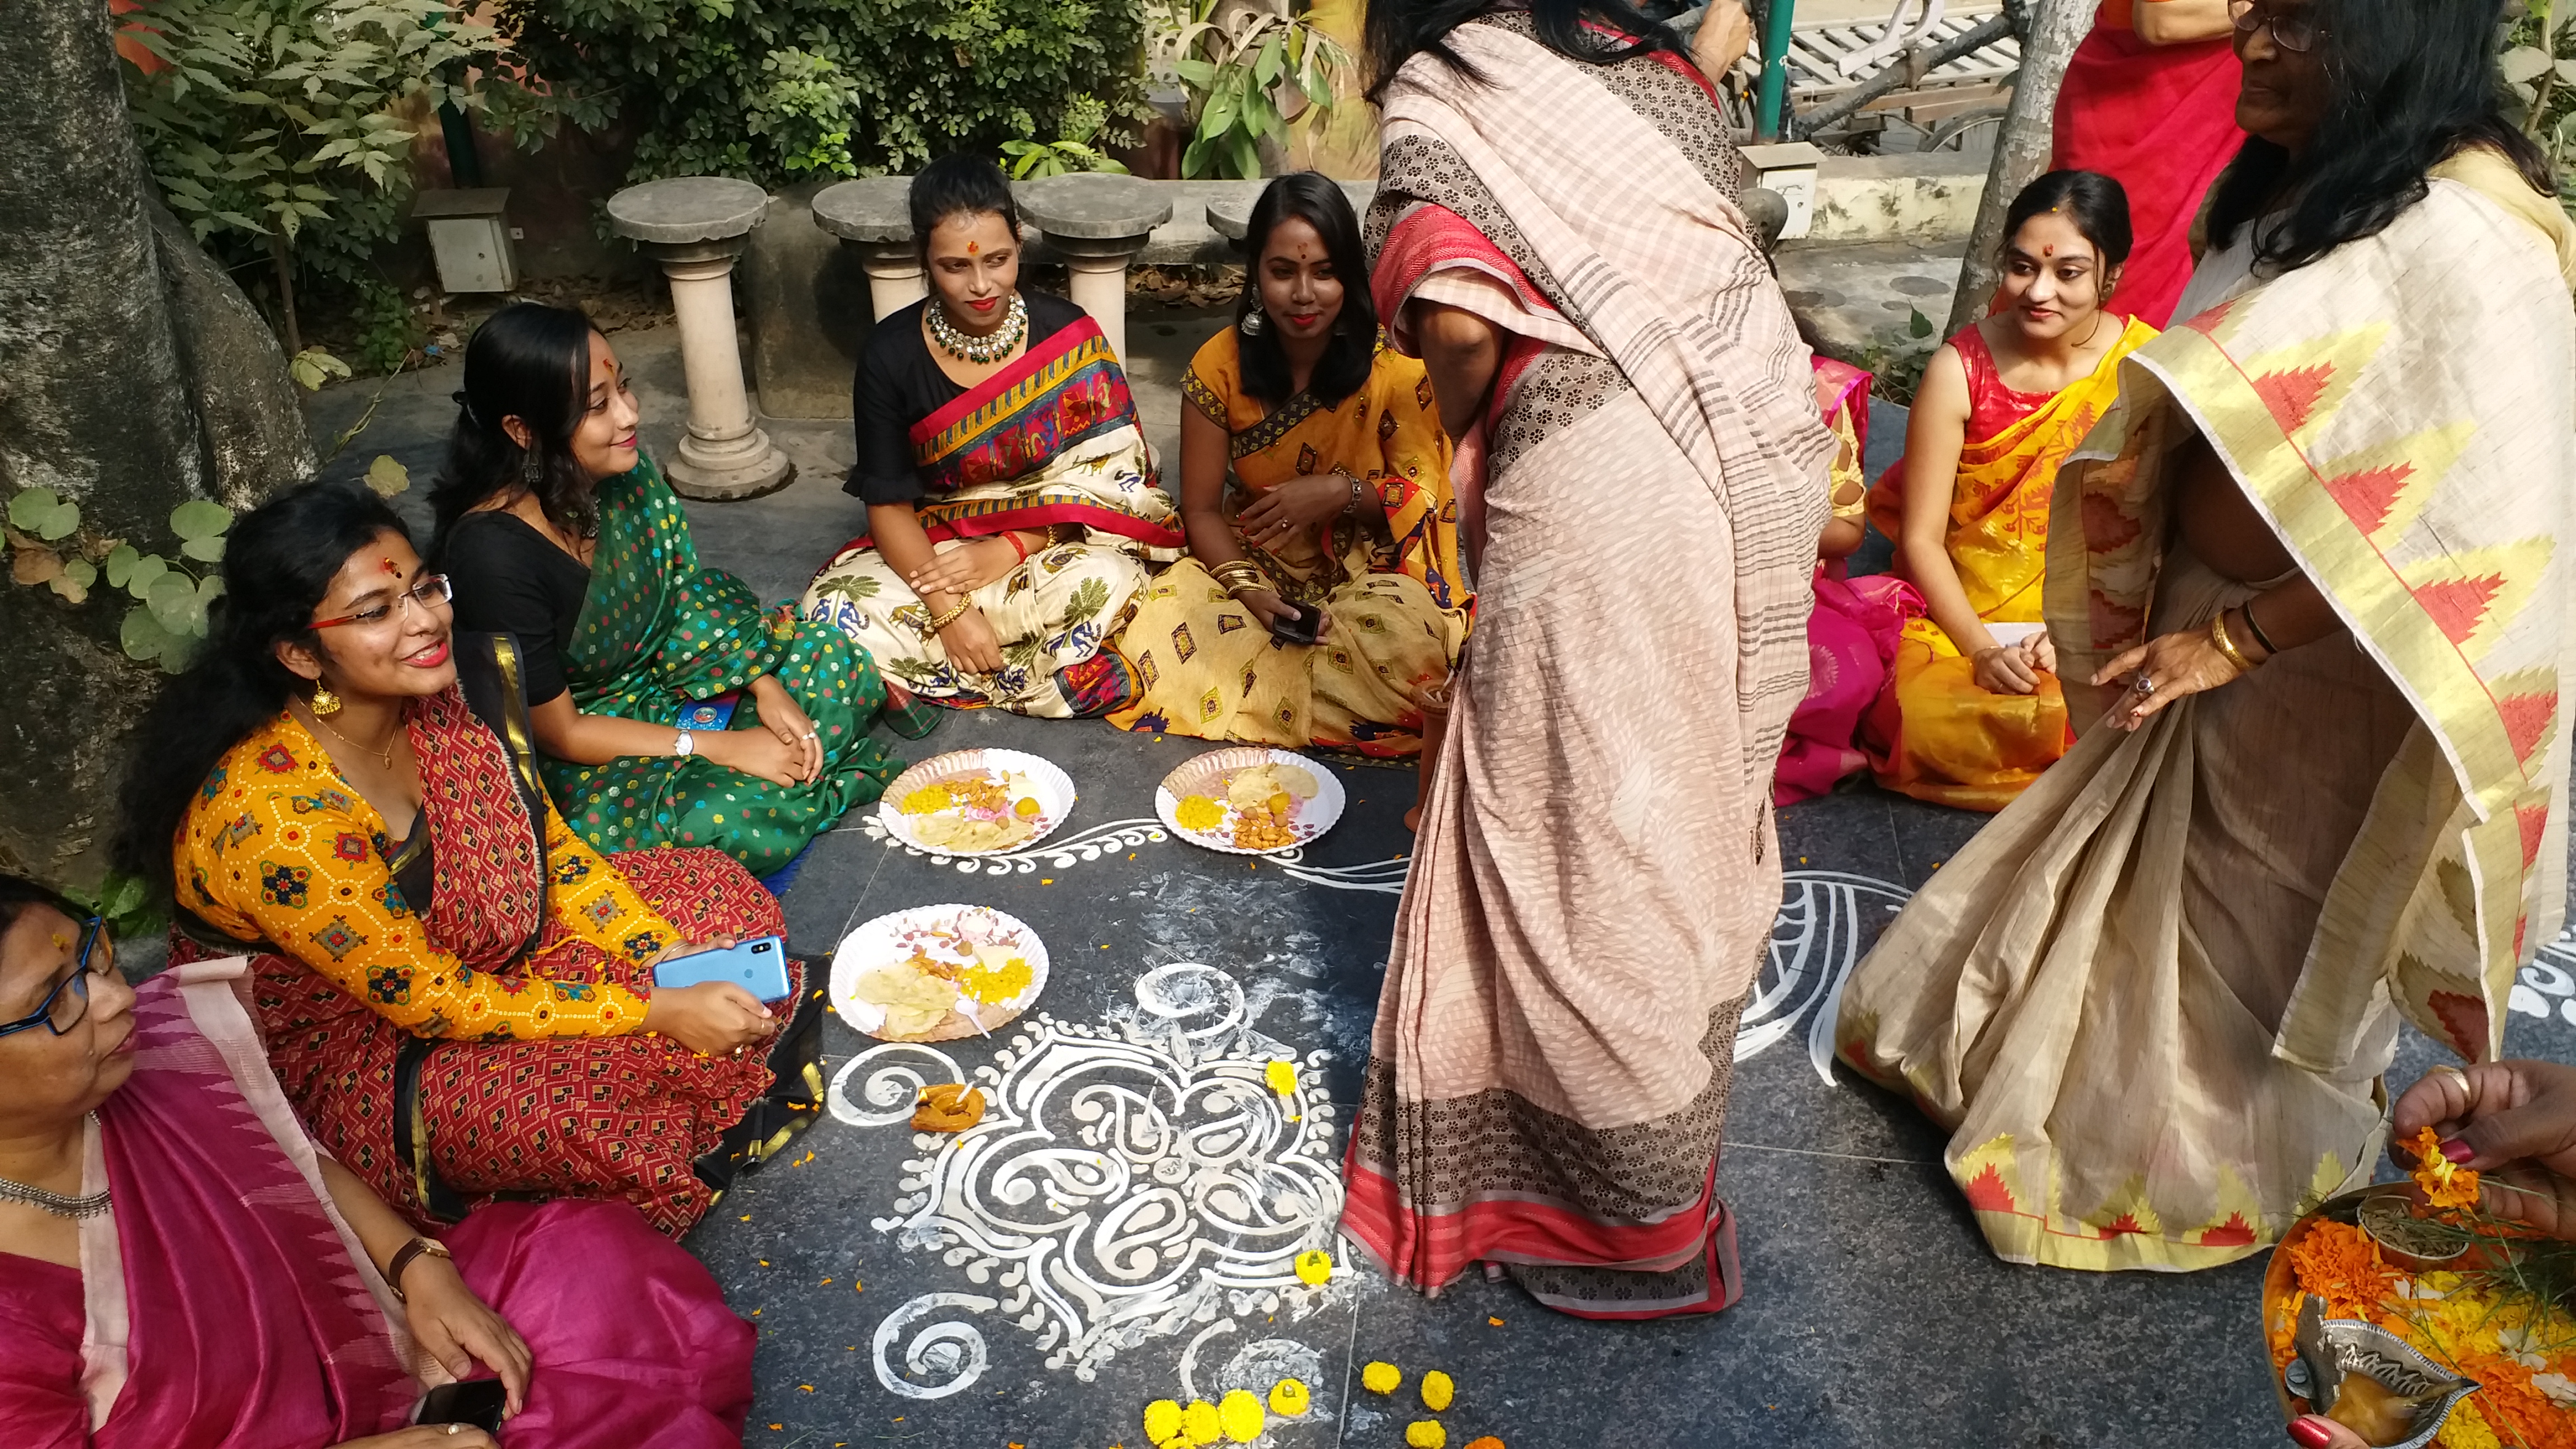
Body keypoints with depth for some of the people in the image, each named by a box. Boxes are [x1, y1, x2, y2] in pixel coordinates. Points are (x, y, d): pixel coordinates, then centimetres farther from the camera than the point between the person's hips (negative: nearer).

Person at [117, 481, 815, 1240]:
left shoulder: (450, 693, -12)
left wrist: (666, 956, -13)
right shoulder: (271, 816, -33)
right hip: (350, 1057, -7)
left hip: (485, 955, 8)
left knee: (720, 891, 2)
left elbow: (554, 846, 1)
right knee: (594, 1102, -32)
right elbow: (433, 1003, -27)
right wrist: (656, 1013, -26)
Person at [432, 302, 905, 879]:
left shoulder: (624, 471, -11)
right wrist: (723, 749, -23)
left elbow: (692, 595, 3)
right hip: (573, 765, -7)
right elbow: (558, 732, -22)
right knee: (737, 820, -31)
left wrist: (767, 690, -11)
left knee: (839, 667, -3)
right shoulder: (492, 550, -30)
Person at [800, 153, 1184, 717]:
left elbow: (1110, 477, -7)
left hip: (1054, 540, -1)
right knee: (836, 610, -27)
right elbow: (888, 504, -7)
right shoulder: (891, 354, -8)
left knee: (1107, 586, -36)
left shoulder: (1070, 336, -9)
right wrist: (948, 610, -22)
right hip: (929, 547, 1)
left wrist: (1010, 549, -19)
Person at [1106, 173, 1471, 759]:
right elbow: (1201, 508, -3)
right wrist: (1246, 588, -21)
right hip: (1252, 564, 2)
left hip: (1368, 571, -1)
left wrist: (1342, 491, -23)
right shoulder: (1221, 364, -6)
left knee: (1404, 643, -35)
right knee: (1160, 630, -28)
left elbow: (1421, 497, -4)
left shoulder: (1393, 366, -10)